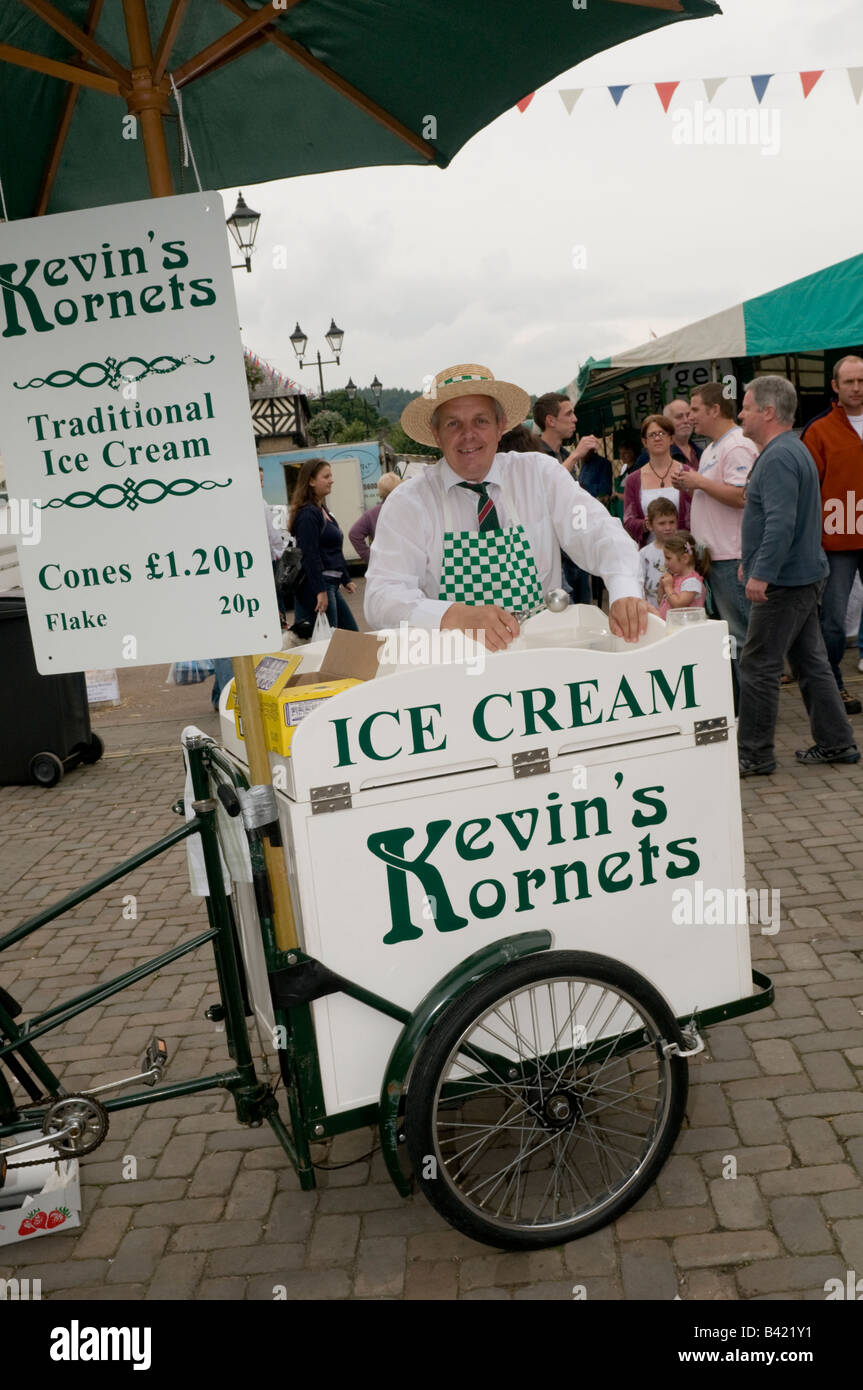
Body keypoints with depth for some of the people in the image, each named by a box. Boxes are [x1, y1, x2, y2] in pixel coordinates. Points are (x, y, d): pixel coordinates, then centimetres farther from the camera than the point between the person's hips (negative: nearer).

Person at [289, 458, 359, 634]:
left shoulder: (322, 511, 17)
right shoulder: (308, 514, -13)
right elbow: (310, 555, -20)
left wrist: (346, 580, 26)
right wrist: (320, 591, -24)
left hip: (331, 585, 10)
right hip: (316, 586, -10)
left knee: (351, 634, 12)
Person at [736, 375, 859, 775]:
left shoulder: (779, 458, -18)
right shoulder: (790, 450, 17)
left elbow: (780, 522, -27)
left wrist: (761, 573, -26)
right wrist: (753, 561, 28)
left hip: (783, 581, -11)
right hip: (802, 576, 11)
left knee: (757, 668, -4)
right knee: (810, 662, 14)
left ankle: (753, 756, 3)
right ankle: (836, 743, 21)